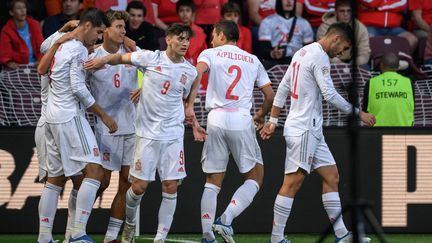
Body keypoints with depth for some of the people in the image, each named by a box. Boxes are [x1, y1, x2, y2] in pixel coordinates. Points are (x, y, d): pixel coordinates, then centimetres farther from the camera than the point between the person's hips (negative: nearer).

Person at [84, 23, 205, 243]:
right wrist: (104, 60, -14)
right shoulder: (151, 58, -5)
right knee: (139, 186, -2)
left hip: (173, 136, 3)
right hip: (147, 133, -3)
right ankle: (129, 223, 27)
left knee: (170, 187, -4)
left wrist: (194, 124, 13)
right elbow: (121, 57, 5)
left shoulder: (190, 72, 6)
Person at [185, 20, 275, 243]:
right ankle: (226, 219, -11)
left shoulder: (210, 54, 9)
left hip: (216, 118, 0)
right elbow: (270, 95, 15)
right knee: (254, 178, 9)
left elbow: (198, 72, -12)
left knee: (212, 181, 8)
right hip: (242, 120, 0)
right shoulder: (253, 60, 16)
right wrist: (261, 115, 34)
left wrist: (189, 104, -15)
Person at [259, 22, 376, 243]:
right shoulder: (319, 57, -13)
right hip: (303, 129, -10)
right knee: (293, 182, -10)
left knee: (331, 177, 8)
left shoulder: (302, 53, 16)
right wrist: (358, 113, -11)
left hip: (312, 131, 10)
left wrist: (273, 121, 20)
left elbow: (282, 88, 19)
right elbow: (330, 95, -19)